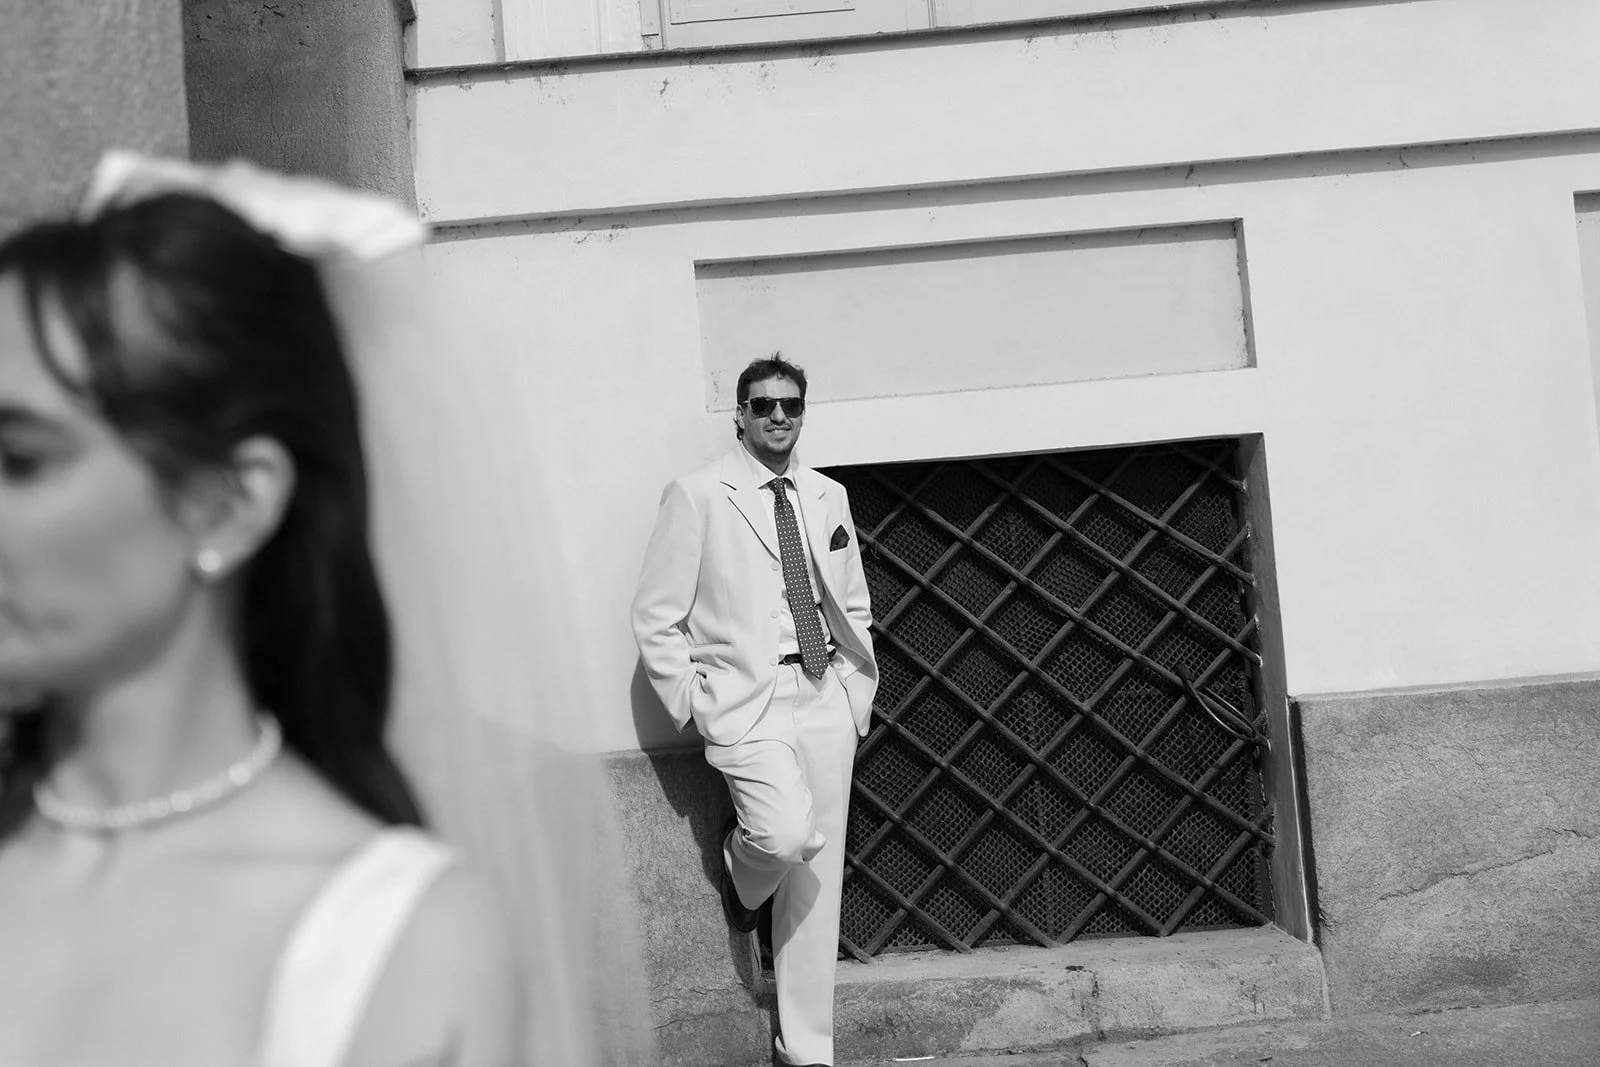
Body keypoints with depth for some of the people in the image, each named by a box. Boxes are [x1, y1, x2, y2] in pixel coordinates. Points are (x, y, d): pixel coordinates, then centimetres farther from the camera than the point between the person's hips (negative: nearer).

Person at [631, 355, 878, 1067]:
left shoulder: (828, 497, 13)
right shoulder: (697, 497, -3)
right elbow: (656, 619, -4)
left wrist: (857, 691, 10)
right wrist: (694, 704, -9)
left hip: (826, 700, 5)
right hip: (745, 696, -5)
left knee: (820, 875, 6)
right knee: (789, 835, -26)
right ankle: (738, 865, 13)